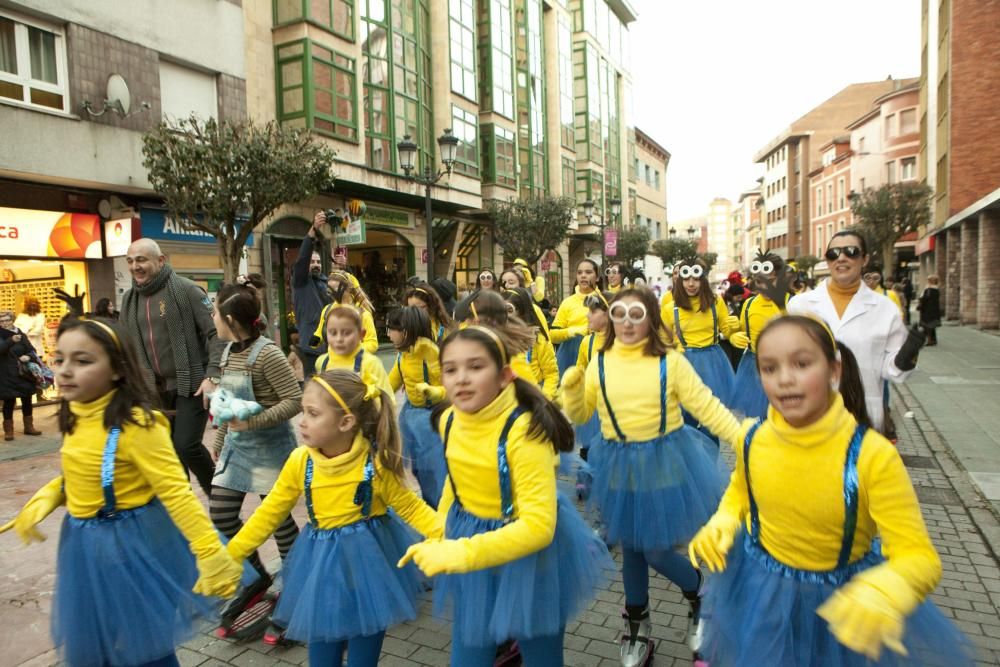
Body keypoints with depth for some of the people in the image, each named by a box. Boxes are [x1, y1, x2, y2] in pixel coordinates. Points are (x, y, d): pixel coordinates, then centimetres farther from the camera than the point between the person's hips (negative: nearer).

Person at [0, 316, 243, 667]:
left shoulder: (136, 424, -26)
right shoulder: (74, 416, -1)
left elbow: (176, 491, -27)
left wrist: (210, 553, -29)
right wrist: (45, 498, 2)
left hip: (130, 544, -8)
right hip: (85, 547, 8)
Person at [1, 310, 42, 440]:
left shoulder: (21, 335, 3)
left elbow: (32, 350, 3)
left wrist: (28, 356, -19)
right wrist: (11, 340, -40)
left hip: (24, 373, 3)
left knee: (27, 400, 11)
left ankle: (29, 426, 24)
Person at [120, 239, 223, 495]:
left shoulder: (185, 290, -10)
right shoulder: (129, 300, 9)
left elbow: (217, 333, -13)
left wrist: (212, 376, -20)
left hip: (191, 384, -6)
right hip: (156, 389, 6)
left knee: (187, 445, -11)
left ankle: (218, 493, 13)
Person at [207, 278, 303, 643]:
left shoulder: (267, 353, -19)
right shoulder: (228, 352, 7)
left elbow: (295, 400, -22)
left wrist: (253, 423, -26)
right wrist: (219, 442, 20)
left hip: (270, 446, -8)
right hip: (238, 445, 8)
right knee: (221, 514, 7)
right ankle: (257, 577, 28)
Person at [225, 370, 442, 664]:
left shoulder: (374, 462, -19)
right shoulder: (300, 462, -10)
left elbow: (410, 508, -9)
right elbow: (269, 514, -1)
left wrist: (446, 535, -23)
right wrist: (228, 556, -3)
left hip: (366, 562, -3)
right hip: (322, 567, 3)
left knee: (363, 656, 12)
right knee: (322, 655, 14)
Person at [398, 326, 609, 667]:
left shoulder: (524, 431, -30)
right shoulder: (448, 420, -9)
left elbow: (538, 525, -34)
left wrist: (458, 554, -38)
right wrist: (440, 536, 5)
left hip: (529, 552, -5)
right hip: (469, 535, 5)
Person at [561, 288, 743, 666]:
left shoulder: (670, 361, -9)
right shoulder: (600, 363, -2)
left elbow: (707, 406, -6)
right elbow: (579, 415, 4)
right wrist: (570, 385, -15)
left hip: (665, 462, -2)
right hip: (621, 466, 3)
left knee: (655, 550, 2)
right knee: (631, 547, 14)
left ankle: (701, 594, 37)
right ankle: (636, 624, 39)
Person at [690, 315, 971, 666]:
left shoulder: (872, 455, -27)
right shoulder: (752, 439, -16)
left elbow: (919, 556, -27)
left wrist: (883, 590, -47)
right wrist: (722, 523, -12)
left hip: (843, 601, -2)